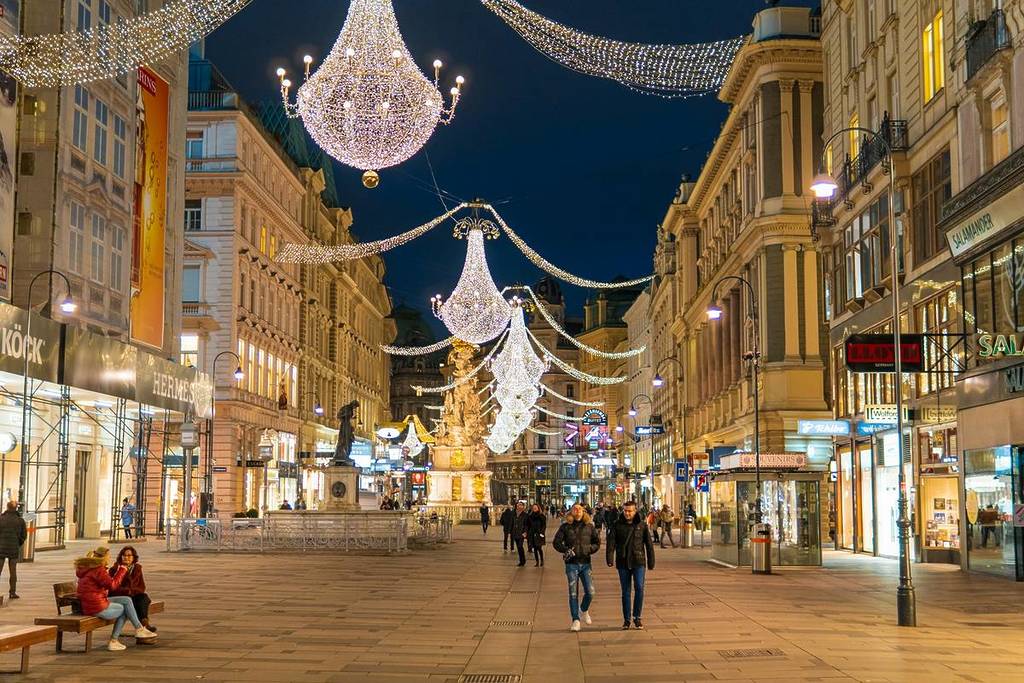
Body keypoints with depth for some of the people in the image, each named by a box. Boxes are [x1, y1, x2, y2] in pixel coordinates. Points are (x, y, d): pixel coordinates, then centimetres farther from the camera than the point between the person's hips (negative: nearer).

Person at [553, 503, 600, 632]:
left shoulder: (589, 526, 5)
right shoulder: (565, 526, 1)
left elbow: (597, 542, 12)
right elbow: (556, 542, 0)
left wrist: (589, 549, -4)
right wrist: (565, 549, -15)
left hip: (585, 563, 1)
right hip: (572, 563, -1)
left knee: (590, 592, -3)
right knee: (573, 593, 0)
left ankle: (584, 610, 27)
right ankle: (576, 620, 9)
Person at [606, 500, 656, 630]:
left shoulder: (642, 525, 3)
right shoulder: (617, 525, 2)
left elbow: (649, 544, 6)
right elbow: (611, 542, -8)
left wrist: (651, 562, 4)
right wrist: (610, 558, -22)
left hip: (639, 562, -1)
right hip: (623, 563, 1)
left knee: (639, 587, -14)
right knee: (625, 591, 5)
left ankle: (637, 617, 0)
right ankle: (626, 620, 13)